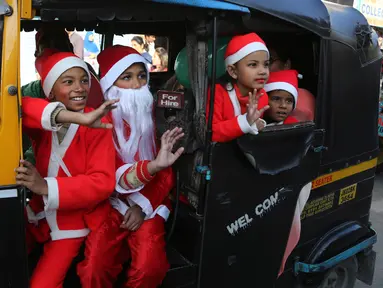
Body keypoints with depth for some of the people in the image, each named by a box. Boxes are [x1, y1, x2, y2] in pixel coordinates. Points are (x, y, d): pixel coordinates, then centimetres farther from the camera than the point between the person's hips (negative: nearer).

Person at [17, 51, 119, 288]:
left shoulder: (98, 125, -13)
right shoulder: (42, 120, -6)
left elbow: (103, 182, -21)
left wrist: (47, 187, -34)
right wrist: (75, 117, -42)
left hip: (75, 219, -3)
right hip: (39, 213, 3)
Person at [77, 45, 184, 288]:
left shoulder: (155, 117, 4)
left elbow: (167, 172, 4)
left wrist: (143, 205, -10)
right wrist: (152, 166, -33)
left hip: (148, 205, 2)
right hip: (110, 203, -1)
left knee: (149, 268, -21)